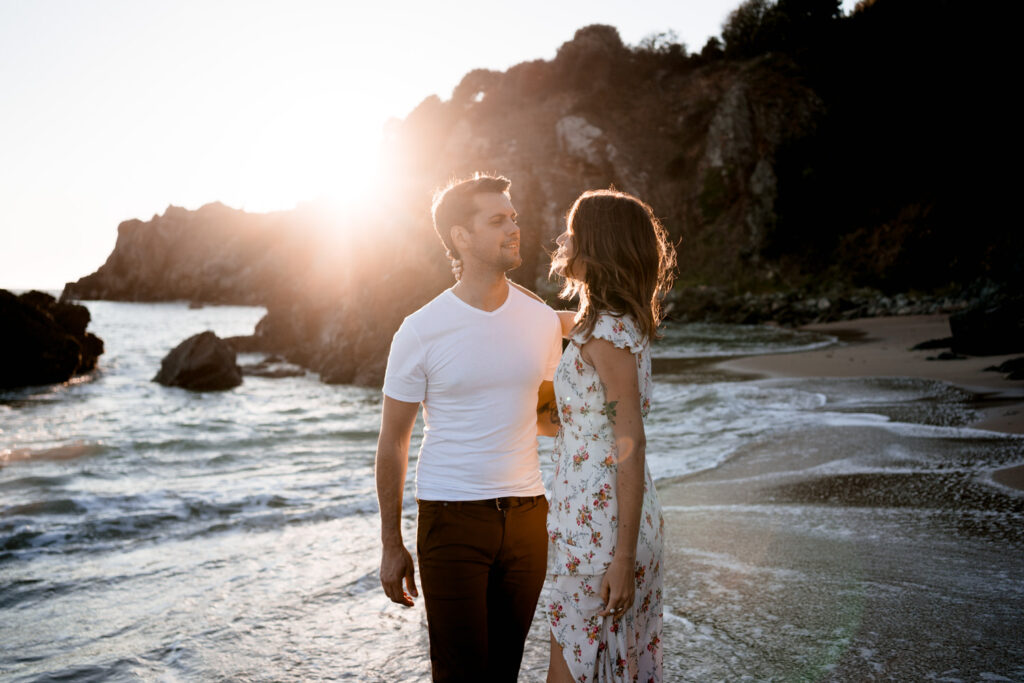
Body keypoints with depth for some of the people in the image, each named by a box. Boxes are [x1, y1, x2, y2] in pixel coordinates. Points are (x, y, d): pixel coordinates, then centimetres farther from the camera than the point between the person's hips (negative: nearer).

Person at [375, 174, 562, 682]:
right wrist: (391, 545, 0)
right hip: (451, 519, -3)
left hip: (526, 512, 4)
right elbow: (392, 442, -1)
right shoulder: (422, 331, -7)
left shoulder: (542, 320, 4)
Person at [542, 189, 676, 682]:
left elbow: (630, 446, -21)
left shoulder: (608, 335, -19)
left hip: (601, 528, -9)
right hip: (600, 517, 9)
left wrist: (623, 558, -20)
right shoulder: (620, 325, 10)